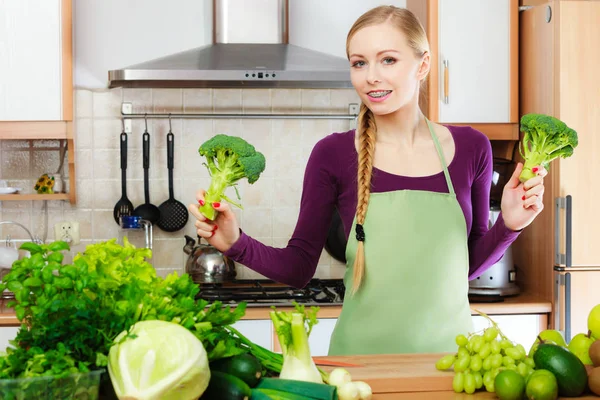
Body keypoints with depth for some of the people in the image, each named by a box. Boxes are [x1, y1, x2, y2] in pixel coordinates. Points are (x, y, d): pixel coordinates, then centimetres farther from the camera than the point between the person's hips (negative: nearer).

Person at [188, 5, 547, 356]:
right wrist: (237, 244, -16)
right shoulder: (333, 154, -6)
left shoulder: (470, 147, -1)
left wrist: (509, 224, -8)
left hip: (446, 346, 2)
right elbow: (299, 267, -1)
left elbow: (470, 264, 9)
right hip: (361, 351, -1)